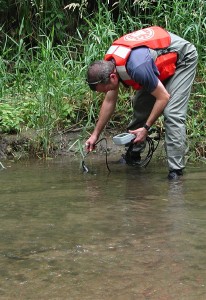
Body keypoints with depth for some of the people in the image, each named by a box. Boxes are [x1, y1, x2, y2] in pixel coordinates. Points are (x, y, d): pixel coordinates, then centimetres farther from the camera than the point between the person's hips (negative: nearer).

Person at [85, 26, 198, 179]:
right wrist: (95, 134, 7)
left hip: (183, 58, -9)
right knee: (140, 104, 7)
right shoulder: (108, 65, -11)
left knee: (172, 113, -19)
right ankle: (133, 155, 21)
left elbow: (163, 97, -27)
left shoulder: (137, 68, -39)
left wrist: (146, 128, -19)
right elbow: (109, 102, 4)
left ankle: (176, 170, -17)